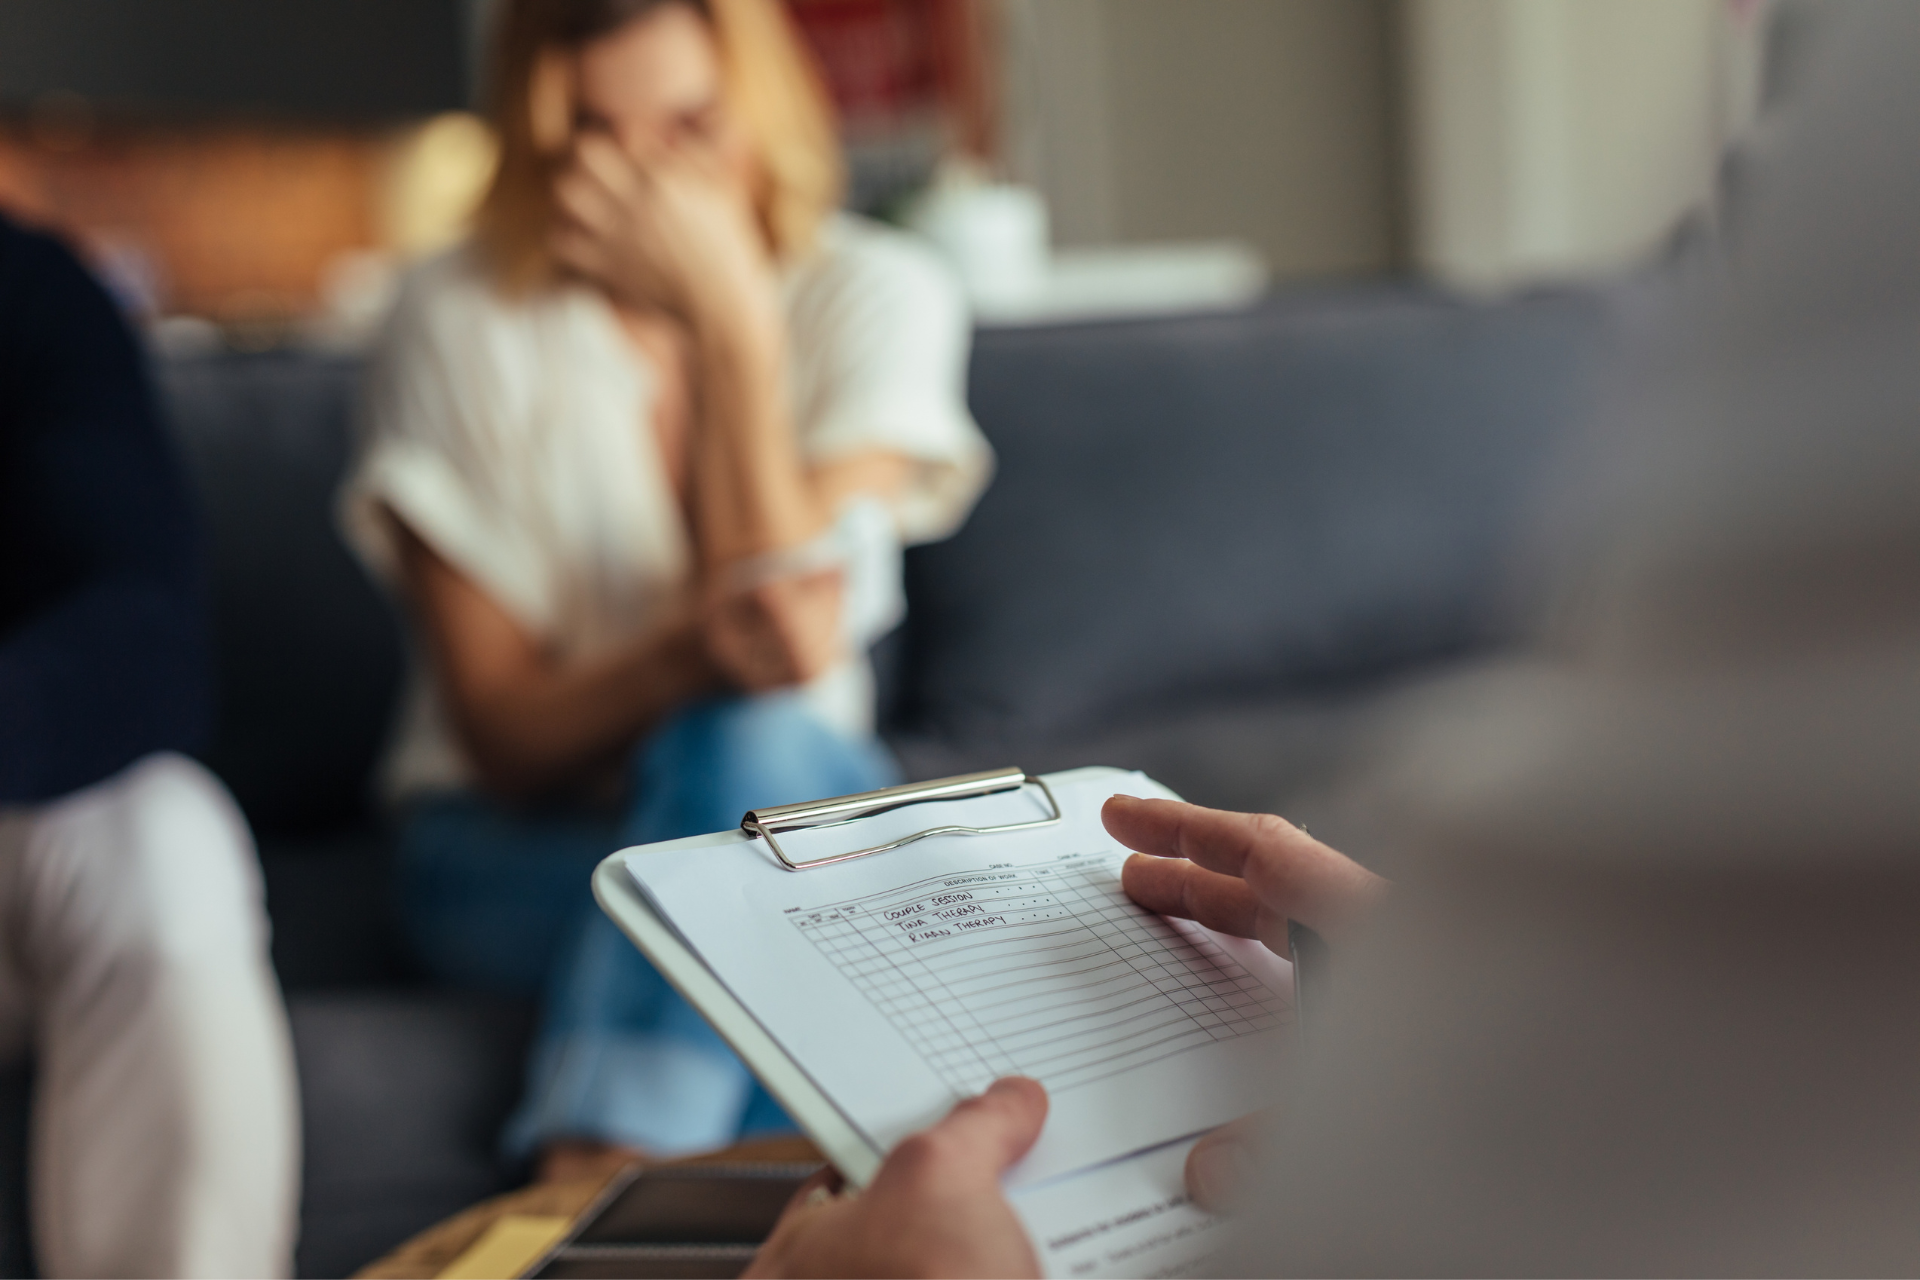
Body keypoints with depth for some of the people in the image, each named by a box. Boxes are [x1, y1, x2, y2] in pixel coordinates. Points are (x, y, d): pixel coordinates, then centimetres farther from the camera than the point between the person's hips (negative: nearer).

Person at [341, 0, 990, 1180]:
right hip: (515, 847, -1)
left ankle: (590, 1181, -37)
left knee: (750, 741, -33)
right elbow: (504, 737, -11)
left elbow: (793, 639, -18)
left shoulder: (873, 294, -6)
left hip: (794, 808, 2)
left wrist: (730, 317, -21)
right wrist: (694, 649, -32)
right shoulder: (462, 323, -9)